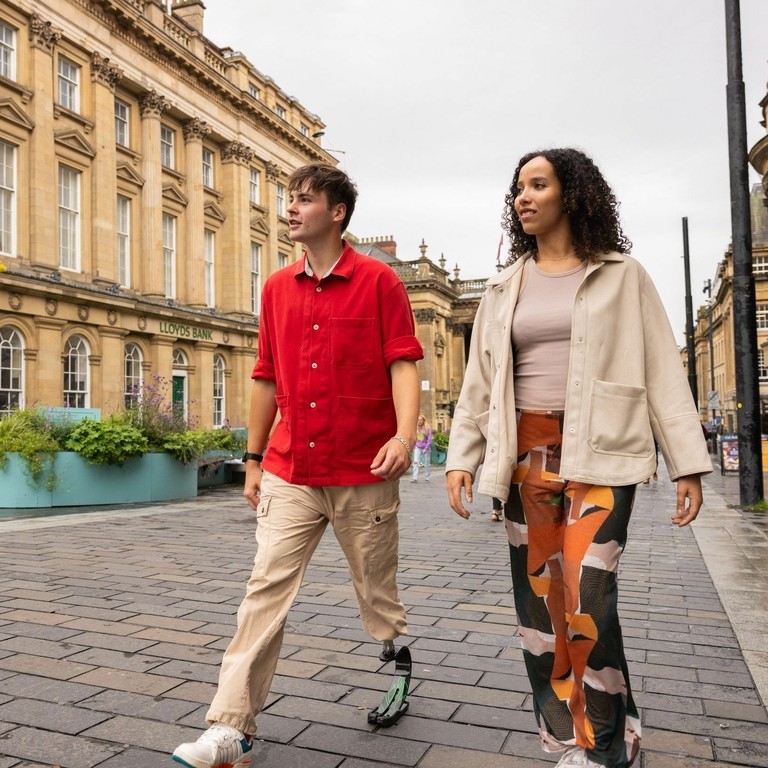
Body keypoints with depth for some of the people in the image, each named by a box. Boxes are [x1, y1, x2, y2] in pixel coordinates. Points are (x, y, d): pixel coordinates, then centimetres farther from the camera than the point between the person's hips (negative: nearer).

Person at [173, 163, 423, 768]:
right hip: (290, 474, 4)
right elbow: (268, 378, 14)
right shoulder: (277, 288, 11)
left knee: (377, 593, 13)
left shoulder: (379, 280, -3)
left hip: (363, 474, -3)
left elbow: (402, 363, -9)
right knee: (266, 592, -1)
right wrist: (254, 458, 15)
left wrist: (405, 433, -26)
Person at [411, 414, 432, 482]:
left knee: (427, 464, 6)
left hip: (425, 448, -2)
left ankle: (427, 478, 18)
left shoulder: (427, 428, -9)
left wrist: (426, 448, -13)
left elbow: (429, 439, -8)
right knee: (415, 462, -12)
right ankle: (415, 478, -14)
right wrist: (413, 447, 7)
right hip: (417, 448, 2)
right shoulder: (415, 428, -1)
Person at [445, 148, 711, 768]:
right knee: (540, 602, 6)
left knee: (587, 600, -11)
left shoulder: (621, 275, 4)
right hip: (528, 456, 4)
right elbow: (480, 381, 12)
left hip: (600, 454, -3)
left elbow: (663, 371, 1)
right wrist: (461, 457, 4)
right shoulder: (505, 287, 13)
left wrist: (688, 463, -4)